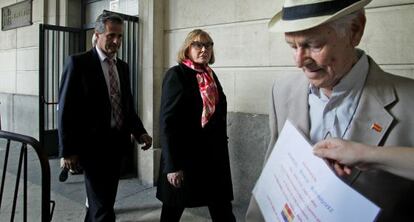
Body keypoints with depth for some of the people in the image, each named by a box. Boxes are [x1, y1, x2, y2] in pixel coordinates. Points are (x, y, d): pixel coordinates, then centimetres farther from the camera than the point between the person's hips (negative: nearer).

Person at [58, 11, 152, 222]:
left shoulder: (123, 66, 11)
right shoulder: (78, 63, -8)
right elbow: (66, 108, -9)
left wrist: (139, 132, 1)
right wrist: (68, 150, -10)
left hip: (117, 144, 6)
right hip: (93, 144, -6)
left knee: (103, 201, 17)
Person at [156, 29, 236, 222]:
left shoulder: (211, 75, 11)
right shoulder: (176, 74, -9)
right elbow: (167, 121, -15)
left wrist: (221, 150, 14)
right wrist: (172, 165, -18)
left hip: (213, 155, 6)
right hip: (184, 155, -6)